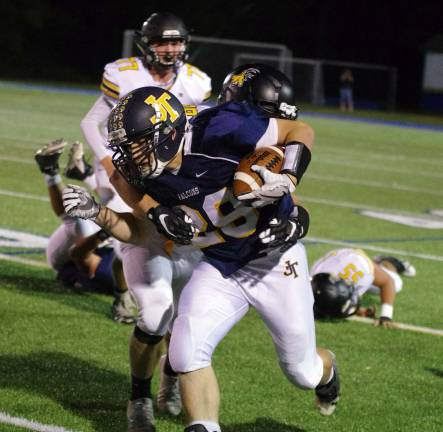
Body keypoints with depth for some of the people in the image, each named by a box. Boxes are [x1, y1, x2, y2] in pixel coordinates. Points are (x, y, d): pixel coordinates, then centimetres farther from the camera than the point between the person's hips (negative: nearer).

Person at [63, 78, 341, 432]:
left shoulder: (217, 132, -29)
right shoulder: (153, 180, -11)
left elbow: (302, 131, -17)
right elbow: (138, 231, 7)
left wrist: (287, 181, -31)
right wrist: (95, 212, -10)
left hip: (276, 260, -4)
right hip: (220, 269, 4)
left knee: (302, 372, 10)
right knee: (187, 353, -18)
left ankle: (325, 369, 48)